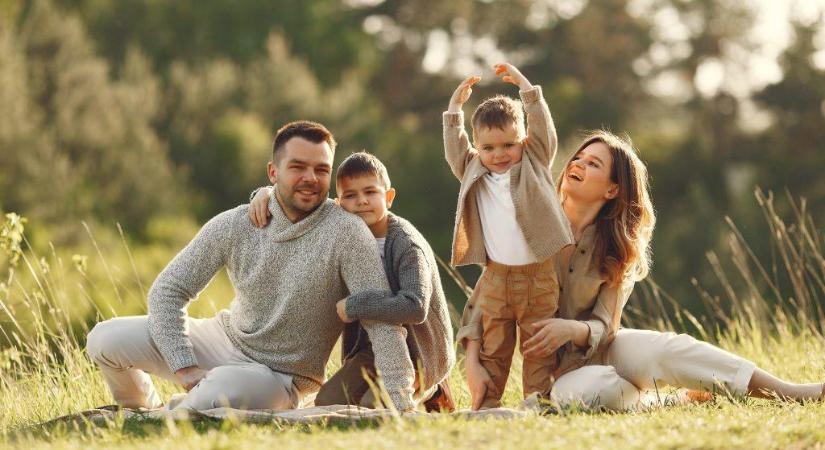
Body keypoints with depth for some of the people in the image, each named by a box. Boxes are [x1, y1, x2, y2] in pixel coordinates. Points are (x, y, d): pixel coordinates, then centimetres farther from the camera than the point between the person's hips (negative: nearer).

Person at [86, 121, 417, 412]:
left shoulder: (346, 233, -22)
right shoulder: (234, 225, -10)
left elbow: (382, 320, -25)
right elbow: (168, 290, -5)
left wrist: (401, 406, -33)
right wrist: (185, 367, -18)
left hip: (279, 377, -4)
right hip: (225, 339, 4)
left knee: (220, 387, -38)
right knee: (105, 340, -8)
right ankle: (146, 412, 25)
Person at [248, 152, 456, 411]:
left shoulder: (407, 245, -21)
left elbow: (415, 307, -35)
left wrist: (353, 307, -28)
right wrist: (268, 193, -7)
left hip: (419, 352, -7)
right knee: (327, 404, -6)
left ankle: (428, 395, 8)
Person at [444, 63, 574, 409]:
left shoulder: (534, 165, 6)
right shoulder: (474, 174, 13)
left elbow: (544, 129, -2)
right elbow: (454, 149, 10)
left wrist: (526, 88, -4)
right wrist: (455, 107, 8)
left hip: (539, 276, -2)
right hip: (495, 277, 2)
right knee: (492, 347, 4)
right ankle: (485, 405, 8)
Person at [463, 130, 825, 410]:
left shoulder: (617, 251, -2)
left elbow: (602, 327, -10)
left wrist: (573, 329, -34)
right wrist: (473, 362, -23)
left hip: (599, 351, 1)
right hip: (557, 369, -1)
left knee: (663, 349, -33)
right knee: (597, 391, -38)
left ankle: (791, 392, -23)